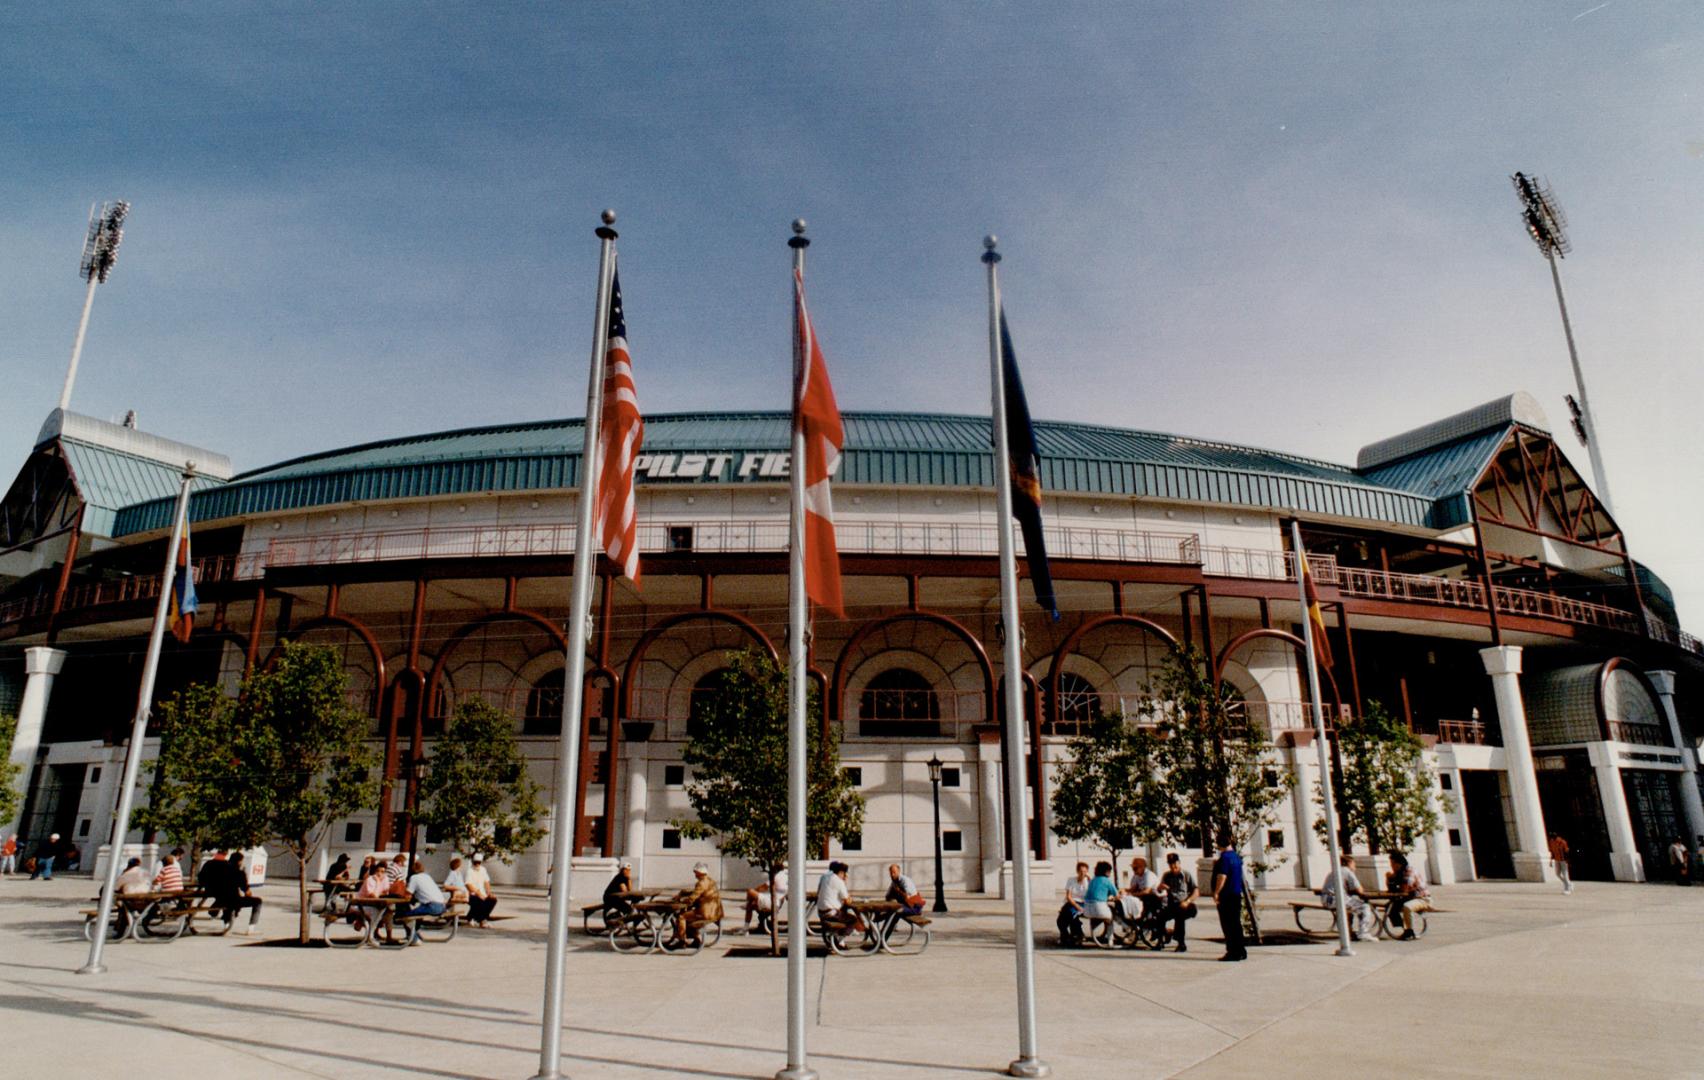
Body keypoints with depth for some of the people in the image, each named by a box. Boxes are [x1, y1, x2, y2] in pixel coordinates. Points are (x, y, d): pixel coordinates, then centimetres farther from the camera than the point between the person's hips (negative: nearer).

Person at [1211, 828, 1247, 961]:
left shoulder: (1224, 857, -17)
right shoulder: (1236, 856, 11)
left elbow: (1222, 877, -22)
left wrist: (1216, 893, -17)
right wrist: (1218, 864, 24)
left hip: (1226, 895, -9)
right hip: (1237, 894, 9)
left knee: (1228, 925, -3)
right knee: (1236, 923, 15)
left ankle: (1233, 952, -2)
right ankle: (1240, 951, 20)